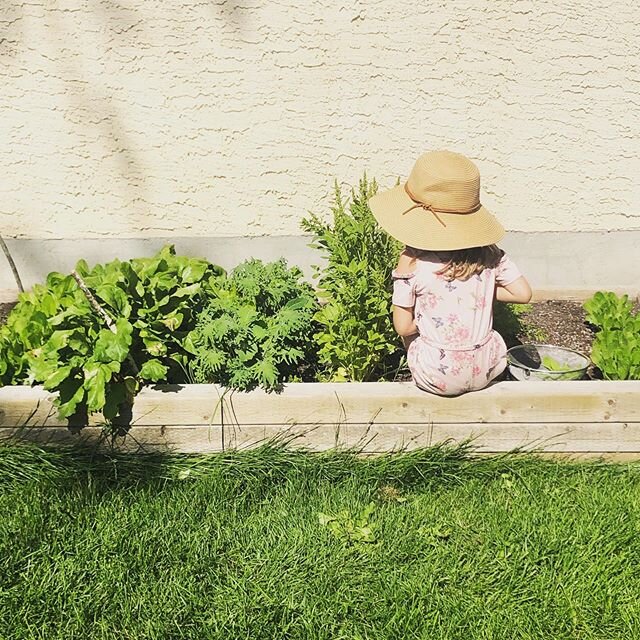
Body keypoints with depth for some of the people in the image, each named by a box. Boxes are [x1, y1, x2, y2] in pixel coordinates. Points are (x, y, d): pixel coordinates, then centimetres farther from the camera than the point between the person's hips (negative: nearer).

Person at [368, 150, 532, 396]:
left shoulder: (412, 261, -15)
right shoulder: (488, 253, -6)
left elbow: (403, 327, -12)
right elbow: (523, 293, -3)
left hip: (437, 376, -3)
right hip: (487, 369, 3)